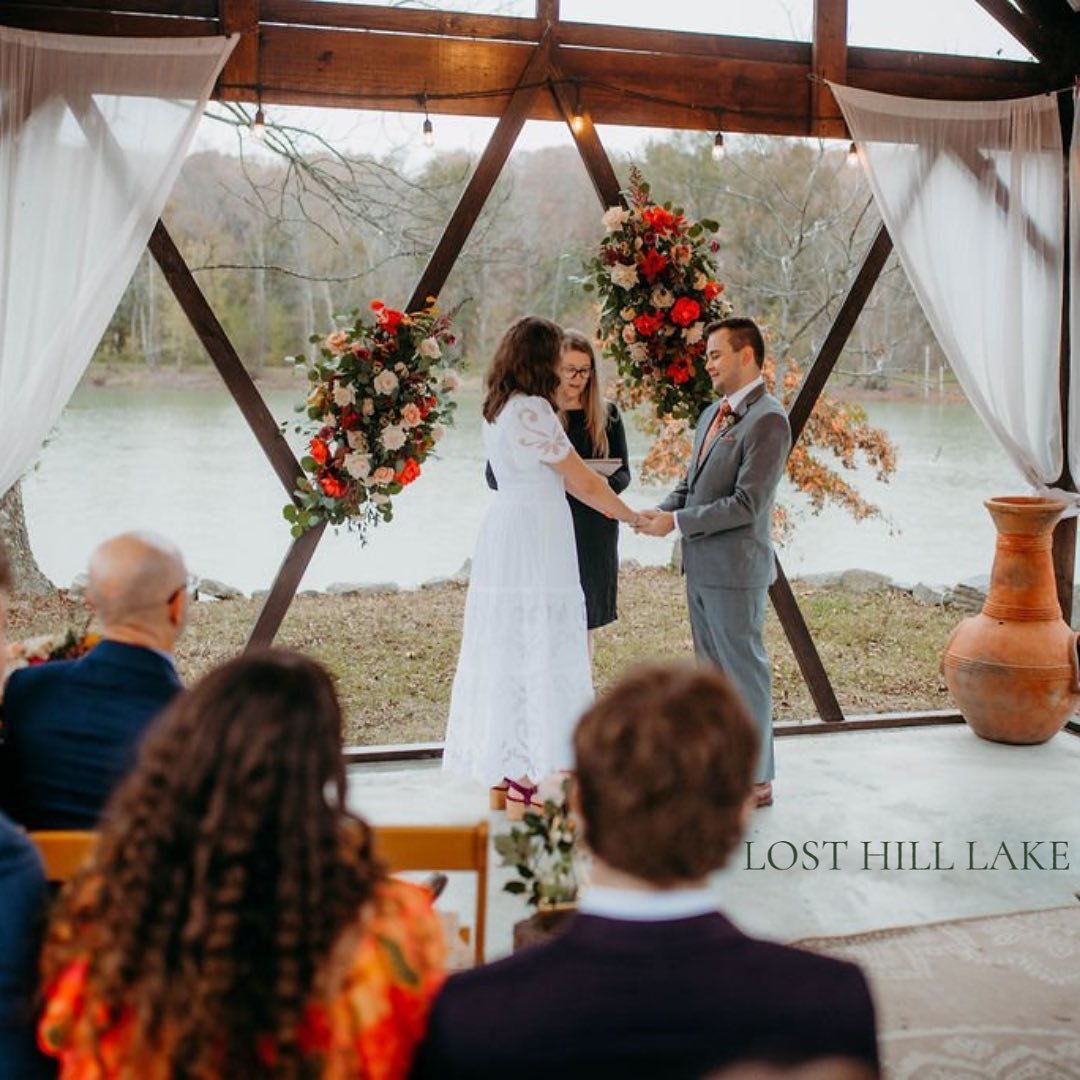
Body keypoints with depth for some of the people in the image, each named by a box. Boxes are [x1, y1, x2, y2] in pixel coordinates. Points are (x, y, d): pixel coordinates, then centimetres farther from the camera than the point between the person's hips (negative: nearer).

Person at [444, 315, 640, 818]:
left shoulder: (497, 408, 12)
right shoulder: (532, 410, -16)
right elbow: (584, 480, -11)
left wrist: (609, 507, 20)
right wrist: (631, 516, 2)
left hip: (503, 533, 9)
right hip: (535, 542, -9)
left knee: (505, 649, 13)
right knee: (536, 652, -3)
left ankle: (499, 780, 20)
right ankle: (523, 785, 2)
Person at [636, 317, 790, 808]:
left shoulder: (767, 420, -16)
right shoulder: (712, 414, 13)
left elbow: (747, 504, -21)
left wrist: (677, 522, -19)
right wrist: (660, 511, -1)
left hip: (735, 569, -9)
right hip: (700, 566, 9)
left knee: (744, 671, 1)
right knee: (712, 670, 18)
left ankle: (755, 780, 13)